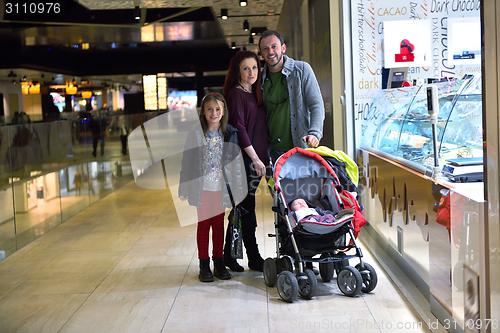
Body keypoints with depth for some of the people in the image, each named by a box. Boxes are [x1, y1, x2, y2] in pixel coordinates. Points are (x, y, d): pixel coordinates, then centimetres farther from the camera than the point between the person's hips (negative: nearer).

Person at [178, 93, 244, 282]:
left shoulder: (230, 134, 3)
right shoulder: (195, 134, -2)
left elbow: (236, 161, 5)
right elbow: (187, 162, 0)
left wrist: (237, 187, 2)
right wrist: (184, 189, -2)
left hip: (221, 188, 1)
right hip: (202, 187, -1)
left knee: (219, 225, 9)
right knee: (204, 224, 3)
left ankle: (219, 263, 20)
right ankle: (204, 265, 12)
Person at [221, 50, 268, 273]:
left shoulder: (255, 94, 17)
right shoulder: (236, 94, -8)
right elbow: (239, 128, -15)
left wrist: (261, 157, 13)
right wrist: (255, 158, -17)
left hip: (256, 157, 9)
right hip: (244, 158, -9)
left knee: (242, 207, 11)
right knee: (246, 208, -2)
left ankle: (229, 256, 19)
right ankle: (254, 259, 5)